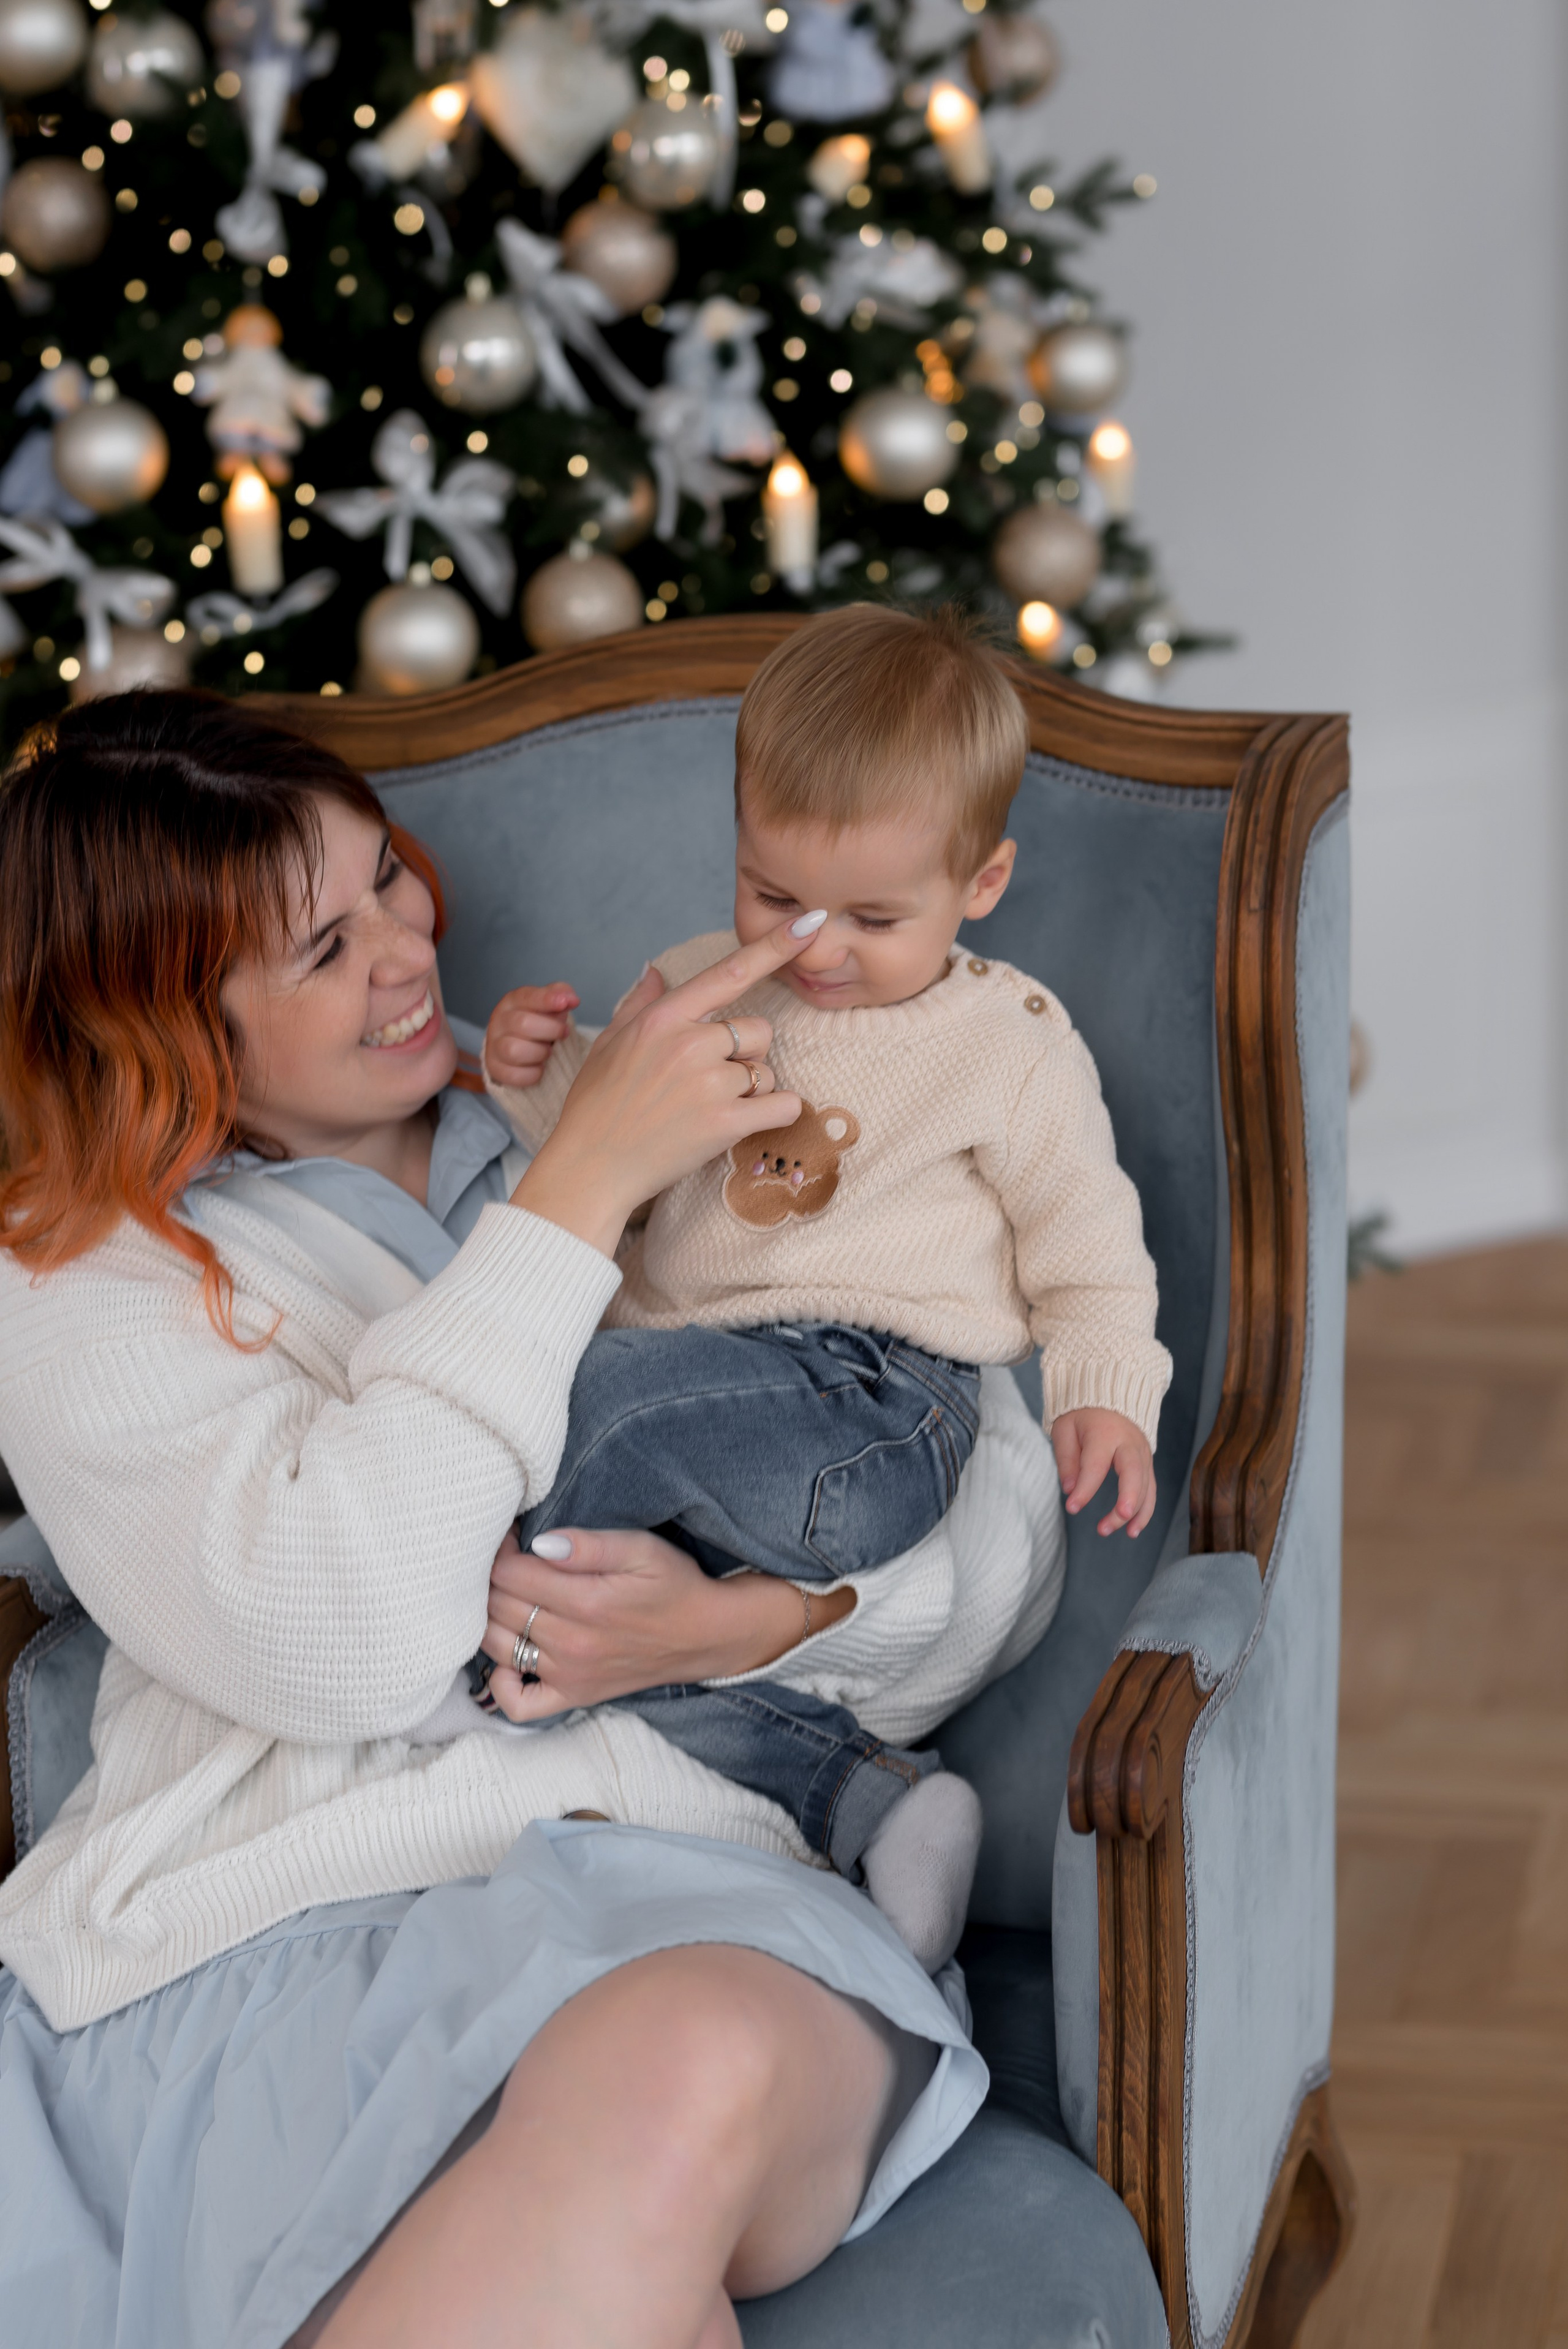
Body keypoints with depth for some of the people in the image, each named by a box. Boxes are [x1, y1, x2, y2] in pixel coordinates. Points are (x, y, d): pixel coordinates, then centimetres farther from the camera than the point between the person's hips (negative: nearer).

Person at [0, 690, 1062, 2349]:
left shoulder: (686, 1161, 21)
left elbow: (1006, 1517, 17)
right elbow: (336, 1638, -8)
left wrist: (747, 1622, -5)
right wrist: (579, 1193, -7)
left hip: (660, 1877, 3)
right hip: (277, 1918, -2)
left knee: (694, 2070, -37)